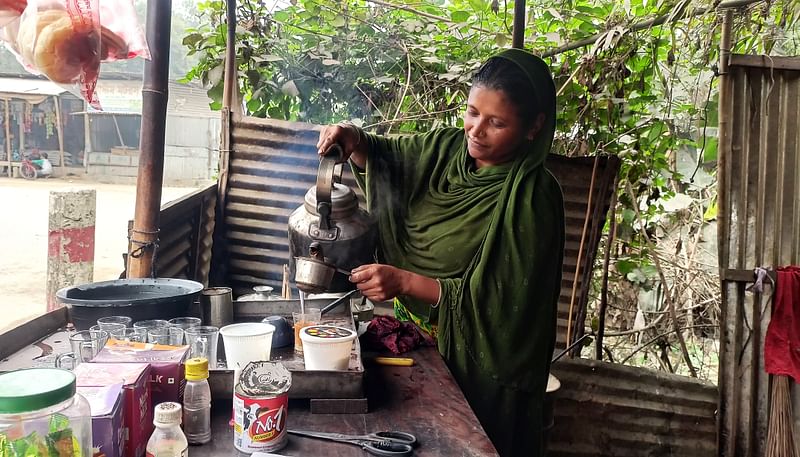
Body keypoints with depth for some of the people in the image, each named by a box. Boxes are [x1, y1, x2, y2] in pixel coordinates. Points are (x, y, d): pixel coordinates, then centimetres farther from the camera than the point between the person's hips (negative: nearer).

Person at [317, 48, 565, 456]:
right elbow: (387, 158, 13)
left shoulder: (530, 199, -24)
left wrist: (405, 281, -31)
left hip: (472, 360, -6)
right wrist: (354, 142, -10)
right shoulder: (446, 148, -5)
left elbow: (501, 300, -25)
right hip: (413, 332, 6)